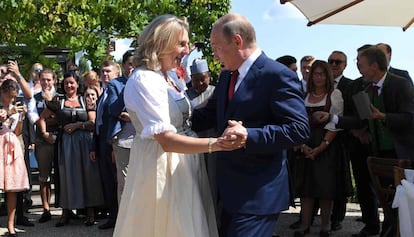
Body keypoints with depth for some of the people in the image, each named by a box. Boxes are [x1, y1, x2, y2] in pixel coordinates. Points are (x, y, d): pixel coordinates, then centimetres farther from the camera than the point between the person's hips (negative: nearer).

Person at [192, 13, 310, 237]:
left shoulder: (278, 76, -15)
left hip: (258, 194, -9)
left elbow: (299, 129, -21)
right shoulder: (226, 76, 12)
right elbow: (208, 116, 19)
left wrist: (249, 135, -29)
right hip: (229, 189, 9)